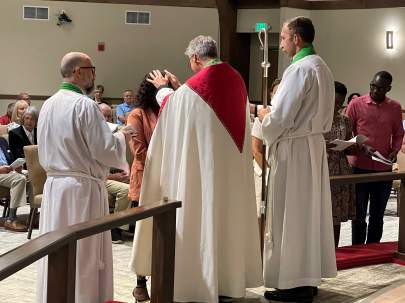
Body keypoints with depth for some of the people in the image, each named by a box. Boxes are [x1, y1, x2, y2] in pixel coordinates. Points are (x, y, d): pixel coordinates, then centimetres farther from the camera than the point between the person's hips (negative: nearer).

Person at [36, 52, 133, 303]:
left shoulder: (48, 105, 8)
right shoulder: (85, 105, -15)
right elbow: (105, 150, -15)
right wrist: (121, 137, 3)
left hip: (53, 186, 7)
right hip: (82, 188, -7)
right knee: (85, 257, 2)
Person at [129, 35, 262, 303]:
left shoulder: (193, 87, -16)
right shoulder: (236, 80, 5)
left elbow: (172, 112, 4)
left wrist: (163, 89, 22)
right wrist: (178, 88, 25)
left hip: (205, 163, -7)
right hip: (235, 165, 7)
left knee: (203, 218, 2)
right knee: (230, 215, 14)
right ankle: (231, 279, 22)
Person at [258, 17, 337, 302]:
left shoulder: (299, 69, -17)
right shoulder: (322, 67, 11)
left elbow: (280, 118, -21)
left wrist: (264, 115, 1)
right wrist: (273, 112, 13)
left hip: (294, 149, -9)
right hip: (315, 143, 9)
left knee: (291, 215, -2)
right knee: (310, 212, 13)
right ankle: (309, 277, 20)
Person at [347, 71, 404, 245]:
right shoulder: (356, 104, -3)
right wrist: (362, 147, -16)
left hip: (384, 169, 2)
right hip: (359, 167, -2)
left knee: (377, 216, 11)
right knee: (359, 215, 5)